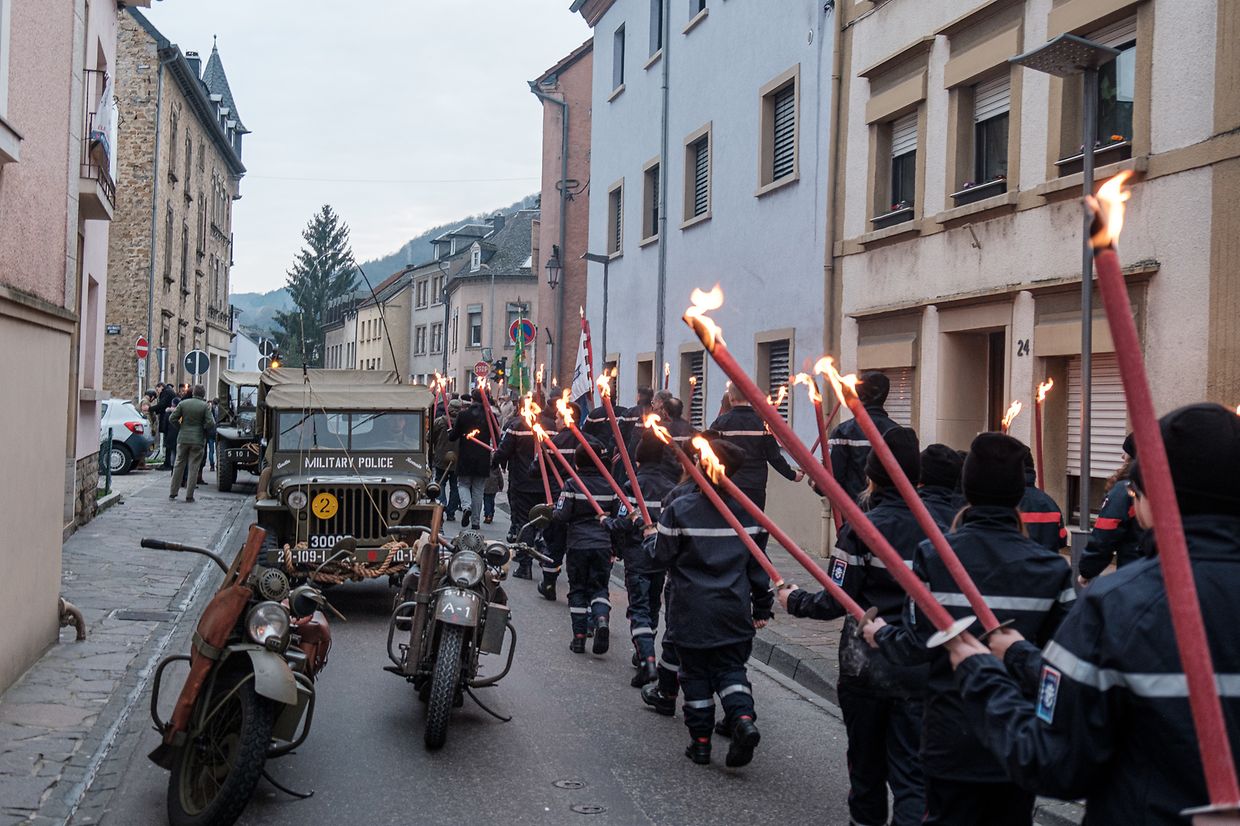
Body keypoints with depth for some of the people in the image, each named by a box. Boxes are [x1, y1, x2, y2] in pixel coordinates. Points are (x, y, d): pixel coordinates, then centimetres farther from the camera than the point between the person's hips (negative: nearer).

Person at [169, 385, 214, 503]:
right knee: (193, 468, 3)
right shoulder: (205, 406, -7)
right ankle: (189, 495, 2)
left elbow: (172, 418, 0)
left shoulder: (183, 403, 1)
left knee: (179, 465, 14)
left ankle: (173, 493, 18)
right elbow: (210, 423, -12)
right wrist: (206, 431, 7)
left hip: (183, 439, 3)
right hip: (198, 440, -3)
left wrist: (180, 427, 13)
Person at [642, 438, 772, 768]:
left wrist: (651, 537, 17)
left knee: (695, 673, 10)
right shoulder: (746, 511, 1)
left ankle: (700, 740, 14)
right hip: (735, 610, 2)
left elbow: (662, 555, -5)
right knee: (731, 667, 11)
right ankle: (742, 717, -15)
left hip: (692, 611, -2)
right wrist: (763, 606, 16)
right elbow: (758, 563, 7)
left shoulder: (679, 509, -11)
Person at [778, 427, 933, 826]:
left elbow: (835, 602, -13)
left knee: (866, 759, 18)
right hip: (920, 669, 2)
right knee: (911, 770, 3)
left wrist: (794, 599, 5)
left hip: (866, 666, -2)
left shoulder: (861, 530, -12)